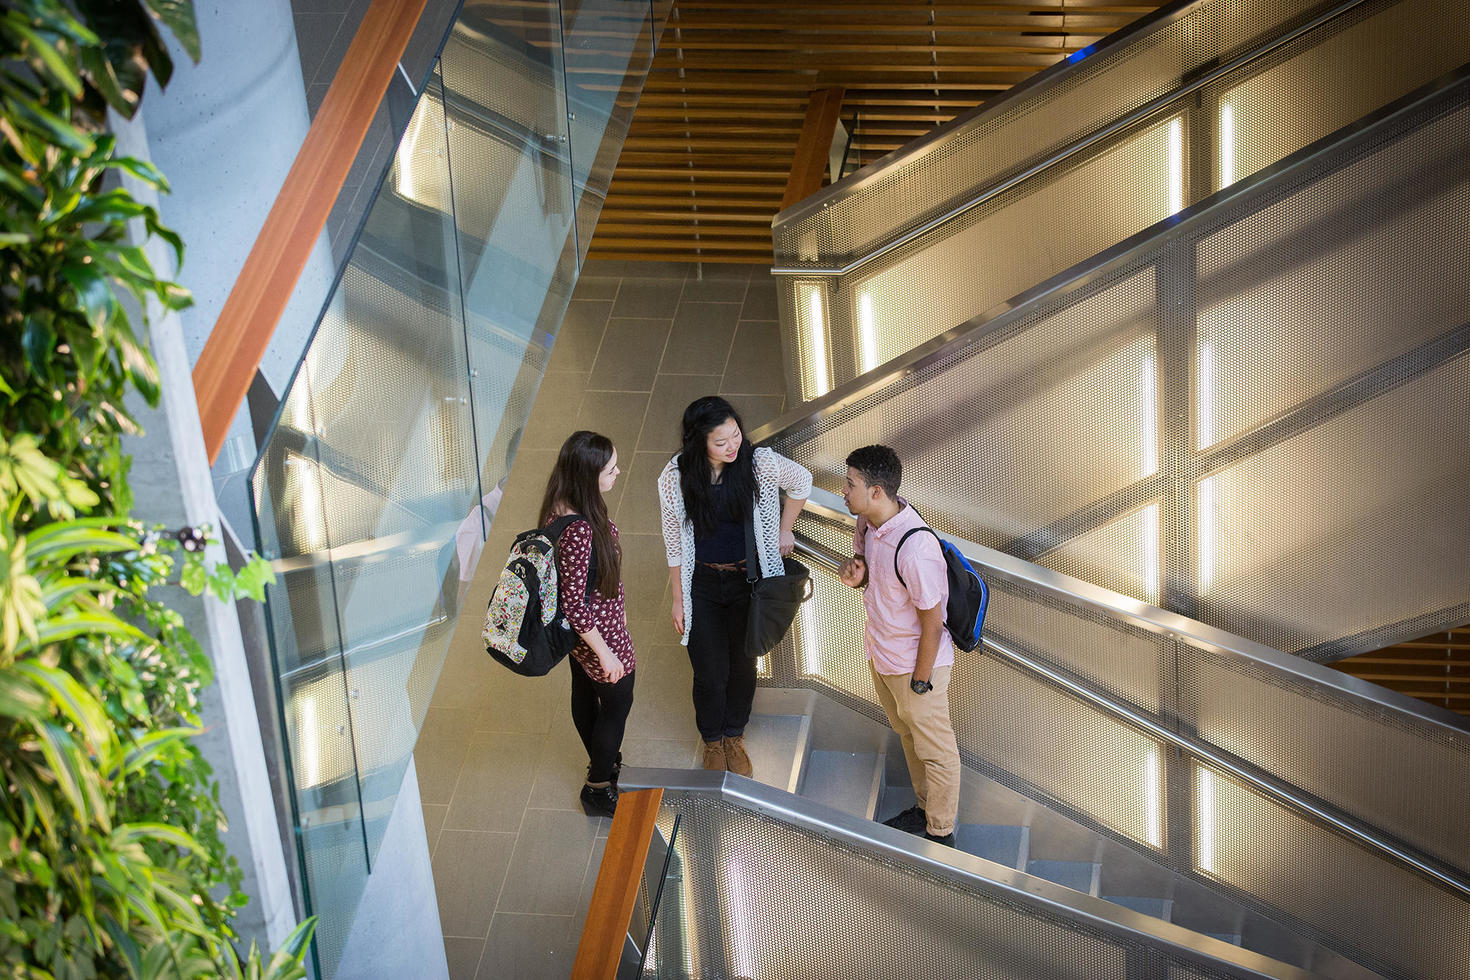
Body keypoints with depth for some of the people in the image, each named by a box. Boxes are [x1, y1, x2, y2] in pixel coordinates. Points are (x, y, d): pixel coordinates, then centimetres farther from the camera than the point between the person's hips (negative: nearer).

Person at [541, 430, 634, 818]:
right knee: (617, 700, 14)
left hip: (578, 625, 9)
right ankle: (599, 789, 32)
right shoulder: (578, 530, -39)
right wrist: (605, 653, -21)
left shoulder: (563, 507, -10)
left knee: (585, 691, 28)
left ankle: (602, 761, 53)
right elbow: (575, 603, -31)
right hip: (597, 629, -9)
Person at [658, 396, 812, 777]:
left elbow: (801, 481, 3)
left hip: (748, 579, 1)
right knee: (710, 674, 8)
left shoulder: (759, 463, -19)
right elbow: (675, 544, -7)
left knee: (743, 666, 16)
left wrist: (784, 531, 8)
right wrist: (678, 600, -1)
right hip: (701, 585, -1)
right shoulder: (676, 478, -19)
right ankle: (712, 741, 37)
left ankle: (735, 737, 43)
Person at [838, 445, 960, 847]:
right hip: (881, 653, 8)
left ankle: (941, 833, 30)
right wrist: (856, 574, -13)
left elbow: (933, 625, -25)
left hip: (917, 662, -8)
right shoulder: (868, 523, -9)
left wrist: (920, 682, -16)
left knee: (934, 749, 13)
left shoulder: (916, 549, -35)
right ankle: (924, 807, 48)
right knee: (907, 735, 27)